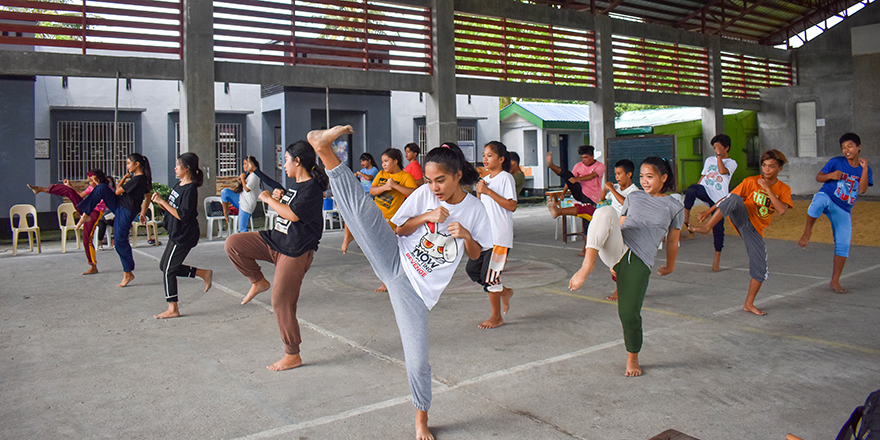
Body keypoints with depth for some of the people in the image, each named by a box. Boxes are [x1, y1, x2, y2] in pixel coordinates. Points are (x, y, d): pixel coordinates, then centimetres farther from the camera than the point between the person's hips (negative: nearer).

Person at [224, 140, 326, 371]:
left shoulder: (312, 188, -18)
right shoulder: (293, 182, 12)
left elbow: (293, 214, -27)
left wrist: (269, 199, -13)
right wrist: (279, 197, 5)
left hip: (295, 252, -9)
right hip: (275, 241, 9)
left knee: (282, 302, -4)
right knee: (233, 244, -2)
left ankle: (292, 356, 11)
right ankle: (259, 281, 16)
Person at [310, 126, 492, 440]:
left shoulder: (474, 210, 1)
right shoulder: (424, 194, -1)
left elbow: (475, 255, 9)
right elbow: (400, 229, 4)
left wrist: (466, 235, -13)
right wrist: (426, 217, -14)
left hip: (418, 290, 0)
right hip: (394, 260, 1)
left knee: (417, 361, 1)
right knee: (364, 210, -24)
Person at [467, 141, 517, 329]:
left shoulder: (506, 178, -8)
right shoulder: (485, 180, 17)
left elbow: (512, 206, -17)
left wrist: (488, 192, -19)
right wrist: (479, 192, 2)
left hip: (500, 236, -8)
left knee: (489, 275, -6)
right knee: (472, 269, 5)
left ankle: (497, 316, 11)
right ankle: (505, 291, 26)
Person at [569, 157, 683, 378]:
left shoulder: (675, 208, 10)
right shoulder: (633, 197, 18)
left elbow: (672, 242, 19)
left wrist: (669, 267, 29)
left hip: (639, 262, -2)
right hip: (616, 250, 2)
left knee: (629, 314, -4)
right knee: (605, 212, -28)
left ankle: (632, 358, 24)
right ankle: (588, 265, -33)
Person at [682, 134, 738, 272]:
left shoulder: (731, 163, 5)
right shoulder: (709, 160, 21)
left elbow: (722, 171, -17)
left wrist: (719, 154, -14)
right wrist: (694, 192, 14)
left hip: (719, 198, -2)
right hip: (705, 191, 2)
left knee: (718, 227, -1)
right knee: (691, 189, -36)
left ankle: (717, 258, 11)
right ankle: (686, 216, -24)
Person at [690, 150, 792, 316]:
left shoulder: (784, 189, 6)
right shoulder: (751, 182, 0)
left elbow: (782, 210, -12)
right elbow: (730, 197, 4)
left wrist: (767, 189, -15)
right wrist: (709, 210, -2)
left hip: (755, 230, 3)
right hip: (742, 218, -3)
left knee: (760, 270, 0)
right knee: (734, 199, -37)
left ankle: (749, 304, 19)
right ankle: (706, 227, -43)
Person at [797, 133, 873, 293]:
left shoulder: (865, 170, 6)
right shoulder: (836, 162, 0)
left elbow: (862, 190, -8)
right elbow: (818, 177, 3)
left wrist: (864, 169, -14)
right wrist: (830, 175, -17)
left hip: (843, 211, 3)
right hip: (827, 198, -3)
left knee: (843, 245, 0)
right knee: (820, 201, -44)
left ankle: (835, 281, 12)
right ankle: (807, 233, -28)